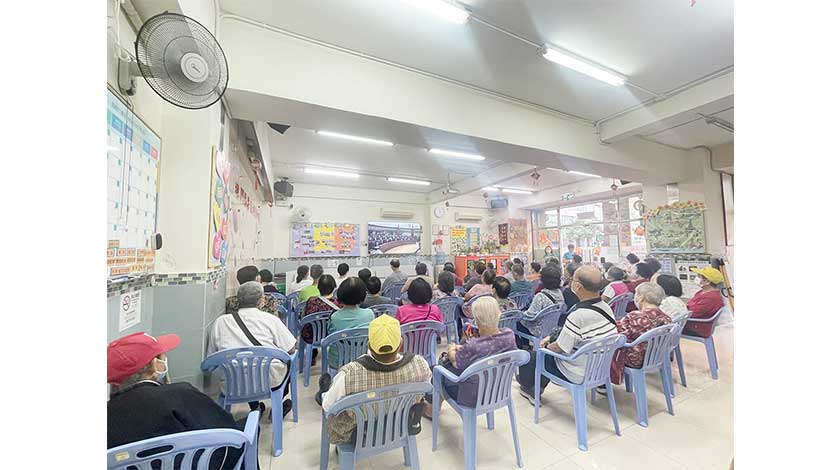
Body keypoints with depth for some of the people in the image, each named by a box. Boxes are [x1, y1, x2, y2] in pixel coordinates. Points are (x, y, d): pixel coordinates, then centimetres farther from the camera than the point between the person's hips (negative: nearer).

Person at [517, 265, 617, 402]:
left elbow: (559, 348, -22)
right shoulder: (607, 308, -6)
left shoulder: (578, 315, -33)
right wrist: (551, 338, 9)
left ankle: (526, 384, 38)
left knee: (531, 355, 7)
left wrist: (546, 346, 0)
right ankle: (536, 390, 36)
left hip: (578, 375, -8)